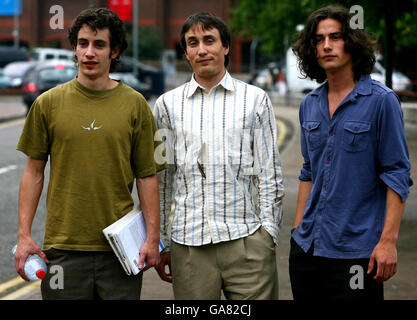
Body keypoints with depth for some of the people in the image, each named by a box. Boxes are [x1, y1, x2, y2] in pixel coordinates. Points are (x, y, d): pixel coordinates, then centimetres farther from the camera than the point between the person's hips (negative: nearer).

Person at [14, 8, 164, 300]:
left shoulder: (135, 104, 3)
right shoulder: (49, 103, 3)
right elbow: (34, 171, 7)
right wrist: (24, 235, 1)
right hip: (63, 246, 0)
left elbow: (147, 176, 4)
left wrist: (153, 237, -1)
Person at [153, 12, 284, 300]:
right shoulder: (168, 104, 11)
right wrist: (161, 244, 11)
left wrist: (268, 235, -1)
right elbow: (160, 180, 13)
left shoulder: (255, 99, 8)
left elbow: (270, 176, 6)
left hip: (247, 242, -1)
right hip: (188, 244, 1)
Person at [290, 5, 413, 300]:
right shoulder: (310, 104, 10)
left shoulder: (381, 101, -7)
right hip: (308, 247, 6)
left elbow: (397, 175, -9)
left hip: (355, 251, -5)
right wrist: (298, 229, 14)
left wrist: (388, 240, -15)